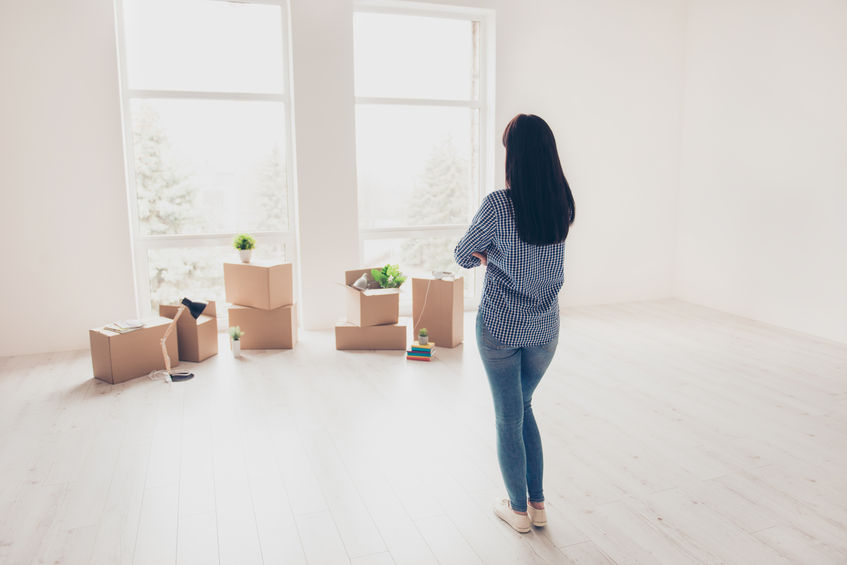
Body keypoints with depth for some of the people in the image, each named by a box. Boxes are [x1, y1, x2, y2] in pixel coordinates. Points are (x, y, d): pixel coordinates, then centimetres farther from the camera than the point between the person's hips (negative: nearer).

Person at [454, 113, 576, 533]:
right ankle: (538, 504, 31)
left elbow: (464, 256, -5)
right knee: (522, 408, 23)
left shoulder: (499, 204, -19)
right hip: (545, 329, 5)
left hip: (500, 328, -5)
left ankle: (519, 510, 27)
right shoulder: (564, 203, -2)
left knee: (508, 418, 11)